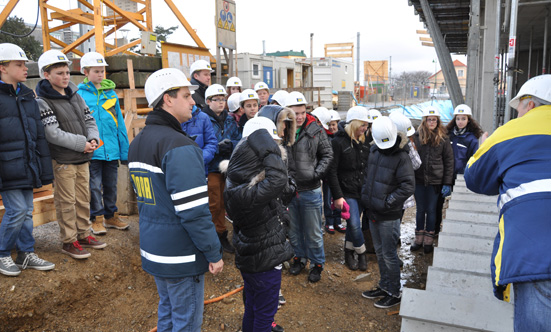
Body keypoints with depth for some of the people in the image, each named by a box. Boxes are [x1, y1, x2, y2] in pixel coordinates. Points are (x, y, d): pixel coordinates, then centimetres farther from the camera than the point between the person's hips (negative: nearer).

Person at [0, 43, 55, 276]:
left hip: (26, 167, 7)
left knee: (26, 211, 12)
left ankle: (26, 253, 23)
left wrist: (44, 169, 13)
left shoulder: (27, 96, 14)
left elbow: (39, 135, 15)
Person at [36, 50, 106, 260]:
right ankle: (69, 241, 14)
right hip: (62, 161, -7)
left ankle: (83, 235, 27)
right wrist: (81, 143, -18)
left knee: (83, 199, 14)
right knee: (66, 202, 2)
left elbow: (89, 120, 13)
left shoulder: (75, 95, 11)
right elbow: (53, 133, -18)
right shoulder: (43, 102, -10)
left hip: (83, 159, 7)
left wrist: (93, 139, -7)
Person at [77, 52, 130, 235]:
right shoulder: (80, 94, -4)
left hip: (111, 149, 4)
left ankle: (111, 216, 28)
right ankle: (97, 219, 18)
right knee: (95, 186, 4)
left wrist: (124, 150, 6)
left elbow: (120, 123, 9)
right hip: (92, 151, -3)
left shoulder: (111, 93, 6)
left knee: (111, 185, 14)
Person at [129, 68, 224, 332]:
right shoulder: (179, 146, -21)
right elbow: (193, 209, -24)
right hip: (181, 256, -9)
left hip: (152, 250, 9)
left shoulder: (137, 143, 10)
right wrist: (213, 253, -16)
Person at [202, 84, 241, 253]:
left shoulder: (229, 120, 12)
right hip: (210, 168, -6)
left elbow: (240, 140, 7)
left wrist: (230, 144, -13)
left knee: (222, 203, 14)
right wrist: (218, 147, -23)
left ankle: (221, 235, 28)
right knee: (213, 204, -3)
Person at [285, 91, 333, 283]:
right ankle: (299, 258, 40)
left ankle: (317, 264, 29)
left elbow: (327, 154, 4)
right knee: (293, 229, 19)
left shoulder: (316, 131, -7)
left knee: (313, 231, 10)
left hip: (310, 190, -1)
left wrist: (317, 173, -8)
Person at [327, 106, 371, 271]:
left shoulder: (363, 142, 9)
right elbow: (331, 172, -14)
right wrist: (337, 196, -16)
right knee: (354, 224, -7)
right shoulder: (338, 142, -12)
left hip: (362, 192, 6)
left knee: (353, 224, 14)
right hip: (347, 192, -6)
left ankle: (349, 253, 30)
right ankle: (362, 254, 16)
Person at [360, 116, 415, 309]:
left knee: (389, 254, 2)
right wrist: (365, 194, 13)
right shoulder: (374, 151, 7)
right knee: (379, 252, 18)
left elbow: (408, 186, -19)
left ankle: (394, 293, 17)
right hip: (373, 212, 7)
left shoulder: (401, 156, -14)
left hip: (389, 216, -7)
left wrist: (387, 202, -19)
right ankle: (384, 286, 33)